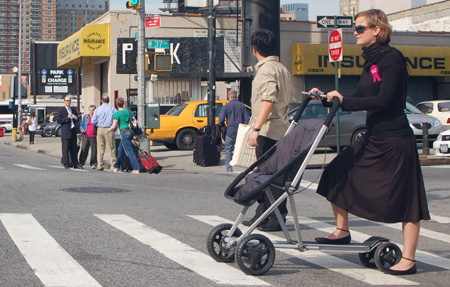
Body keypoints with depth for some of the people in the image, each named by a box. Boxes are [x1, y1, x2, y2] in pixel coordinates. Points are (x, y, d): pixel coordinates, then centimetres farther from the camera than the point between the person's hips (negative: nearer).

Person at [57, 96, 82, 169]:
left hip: (73, 132, 5)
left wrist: (76, 119, 0)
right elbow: (59, 121, -9)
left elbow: (77, 120, 24)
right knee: (65, 149, -4)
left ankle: (75, 164, 13)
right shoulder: (61, 111, 0)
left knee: (74, 149, 8)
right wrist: (67, 117, -19)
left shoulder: (73, 110, 17)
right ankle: (66, 164, 1)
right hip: (65, 132, -5)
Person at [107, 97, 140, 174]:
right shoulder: (129, 111, 11)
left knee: (129, 151, -8)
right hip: (131, 132, 8)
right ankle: (116, 167, 30)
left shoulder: (117, 113, -9)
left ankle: (136, 169, -14)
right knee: (121, 150, 19)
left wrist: (108, 130, 6)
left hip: (124, 132, -8)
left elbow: (113, 126, -14)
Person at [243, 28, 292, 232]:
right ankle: (262, 216, 21)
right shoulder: (282, 69, 17)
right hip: (280, 128, 10)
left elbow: (268, 100, -25)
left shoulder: (266, 70, -13)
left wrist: (256, 128, -30)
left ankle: (277, 219, -4)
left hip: (269, 131, -10)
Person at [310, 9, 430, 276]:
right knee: (337, 174, 9)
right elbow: (359, 98, 16)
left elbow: (383, 100, -23)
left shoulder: (391, 58, -14)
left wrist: (343, 100, -20)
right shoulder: (372, 61, 13)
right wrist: (327, 98, 7)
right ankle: (342, 231, 24)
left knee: (405, 199, -2)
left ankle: (408, 260, 4)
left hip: (395, 140, -9)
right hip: (374, 138, 9)